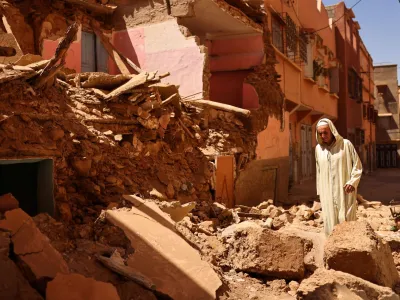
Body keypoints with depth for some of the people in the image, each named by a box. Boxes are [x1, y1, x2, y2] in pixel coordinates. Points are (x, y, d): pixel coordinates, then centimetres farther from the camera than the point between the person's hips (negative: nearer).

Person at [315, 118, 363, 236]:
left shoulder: (346, 144, -5)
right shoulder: (318, 148, 7)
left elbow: (357, 165, -1)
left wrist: (352, 182, -13)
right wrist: (320, 191, 15)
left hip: (344, 191, -3)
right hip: (327, 193, 3)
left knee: (346, 221, -1)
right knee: (330, 221, 5)